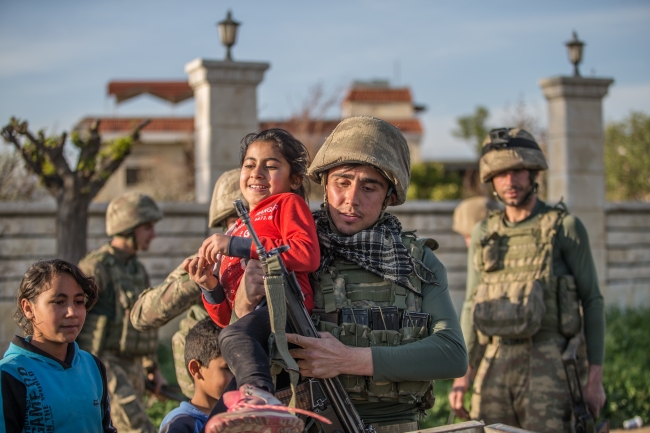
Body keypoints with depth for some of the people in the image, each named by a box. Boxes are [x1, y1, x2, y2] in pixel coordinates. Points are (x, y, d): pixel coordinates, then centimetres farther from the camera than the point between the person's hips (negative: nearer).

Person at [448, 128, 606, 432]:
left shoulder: (565, 227, 1)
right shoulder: (484, 235, 13)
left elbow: (592, 301, 2)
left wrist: (596, 378, -4)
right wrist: (461, 378, 10)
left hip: (546, 369, -4)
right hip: (492, 370, 4)